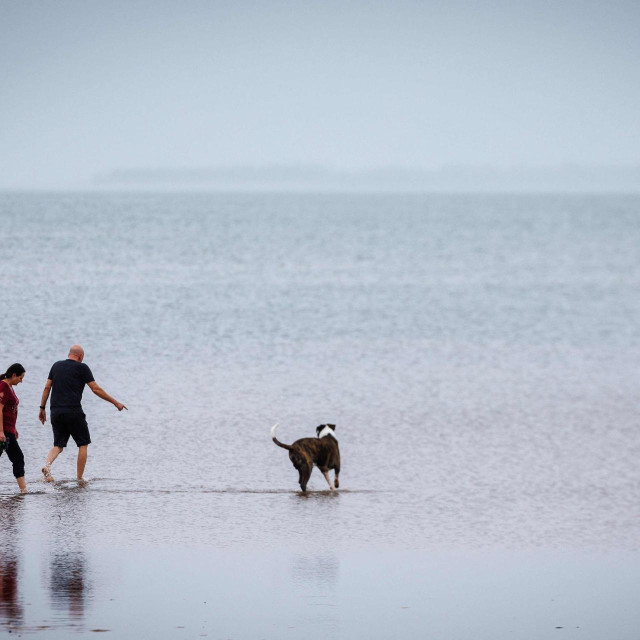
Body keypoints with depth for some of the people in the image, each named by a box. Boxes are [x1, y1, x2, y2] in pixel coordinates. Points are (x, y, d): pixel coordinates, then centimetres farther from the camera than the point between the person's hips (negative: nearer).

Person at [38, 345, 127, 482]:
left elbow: (47, 387, 12)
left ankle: (47, 464, -20)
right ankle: (80, 479, 6)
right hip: (73, 411, -5)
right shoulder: (82, 368, 0)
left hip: (55, 412, 5)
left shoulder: (56, 365, 15)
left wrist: (42, 408, 18)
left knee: (59, 445, 10)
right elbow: (96, 389, -2)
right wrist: (115, 403, 5)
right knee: (83, 444, 9)